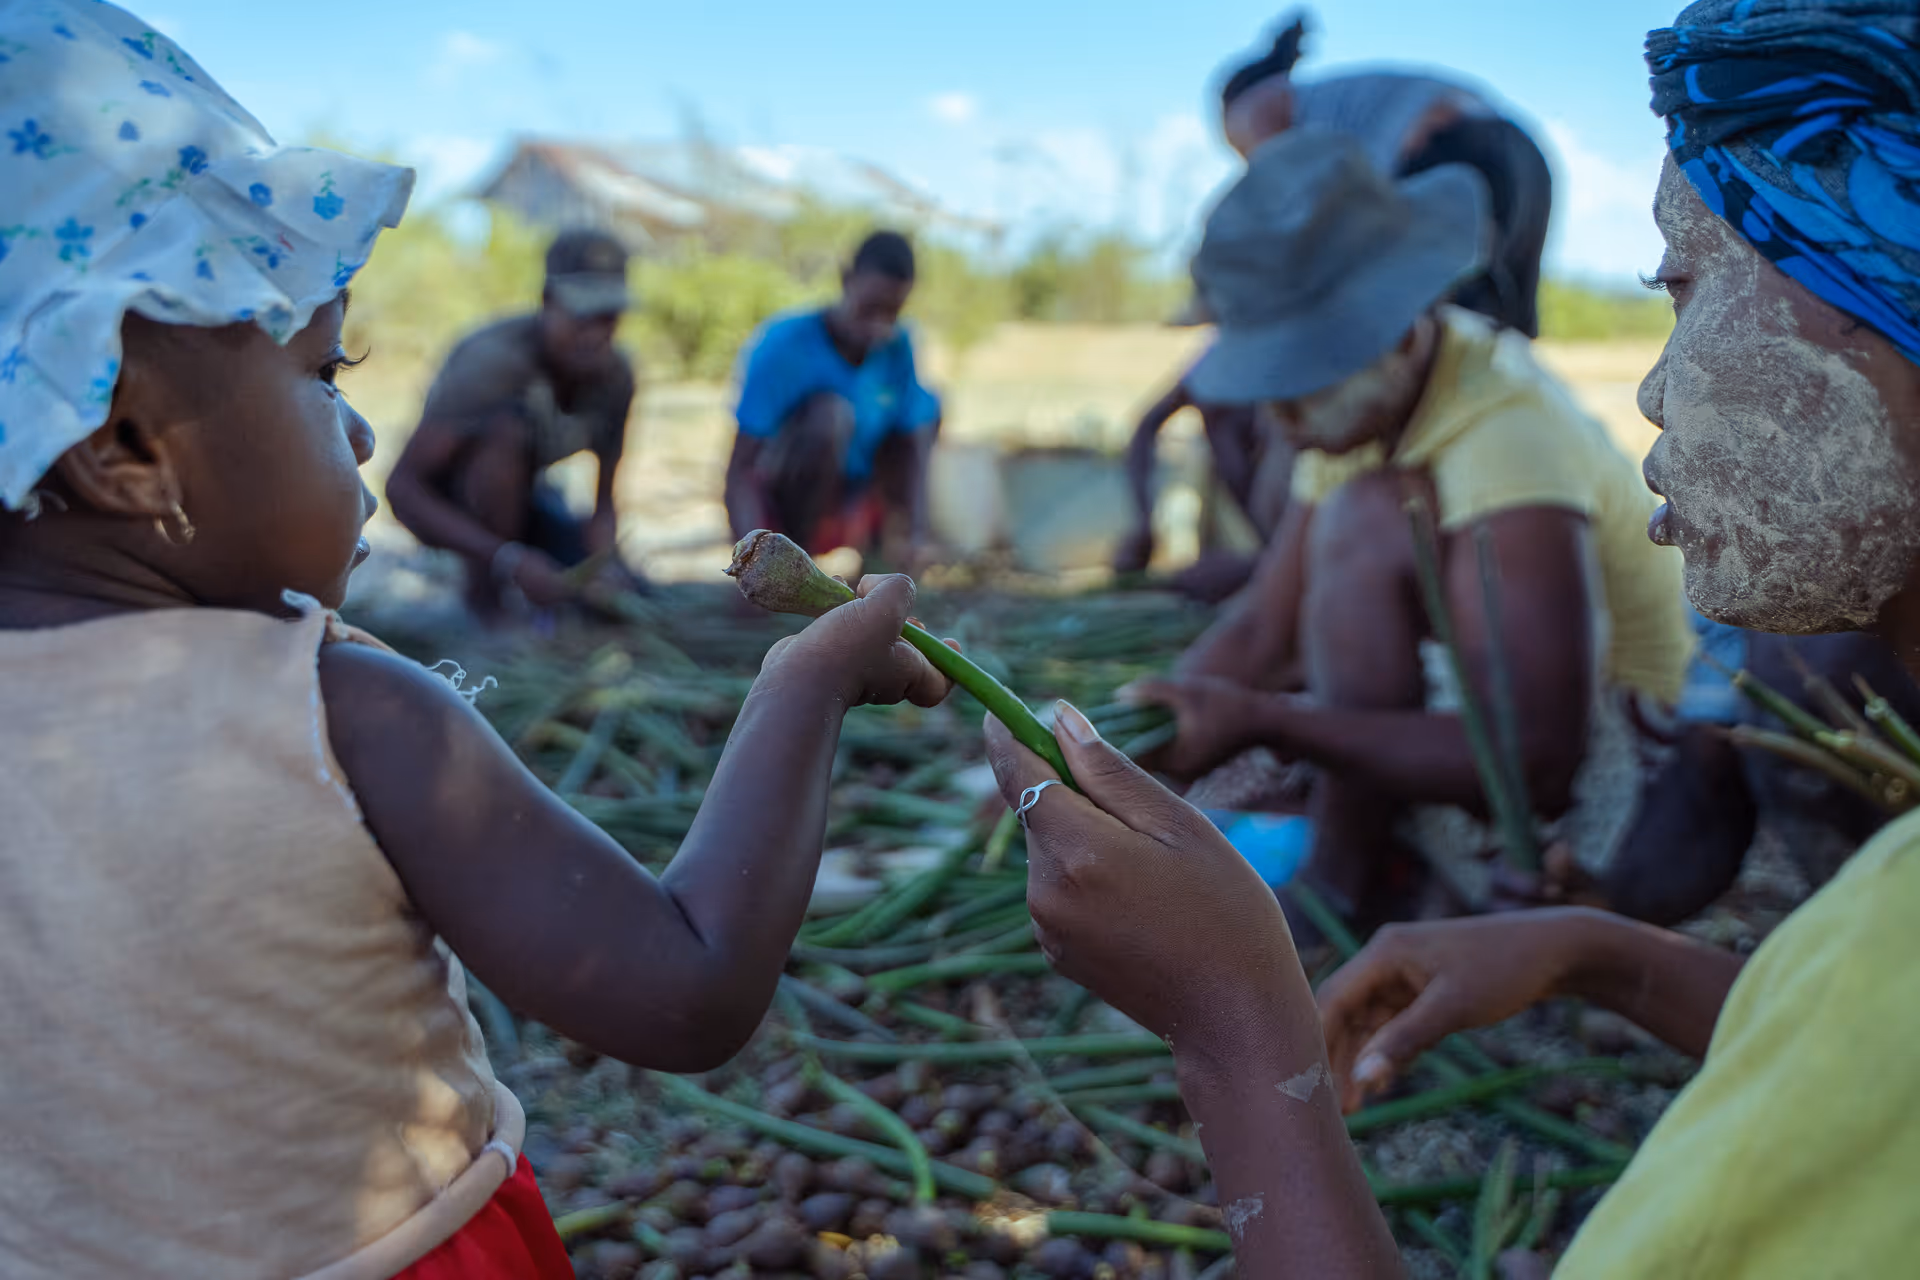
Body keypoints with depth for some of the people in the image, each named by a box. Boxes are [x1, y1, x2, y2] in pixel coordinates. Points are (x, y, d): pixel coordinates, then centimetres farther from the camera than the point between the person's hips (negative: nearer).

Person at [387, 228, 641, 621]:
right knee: (510, 426, -37)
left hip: (517, 498, 5)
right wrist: (510, 559, -44)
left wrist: (603, 557, -29)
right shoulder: (493, 360, -32)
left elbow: (605, 502, -6)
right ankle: (484, 590, -18)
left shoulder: (615, 374, -14)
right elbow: (402, 487, -34)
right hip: (446, 504, -5)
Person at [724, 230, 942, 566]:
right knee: (831, 412, -33)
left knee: (926, 406, 2)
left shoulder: (896, 346, -6)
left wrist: (916, 535, -22)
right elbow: (740, 469, -24)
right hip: (771, 504, -6)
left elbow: (913, 448, -5)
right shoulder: (782, 346, -21)